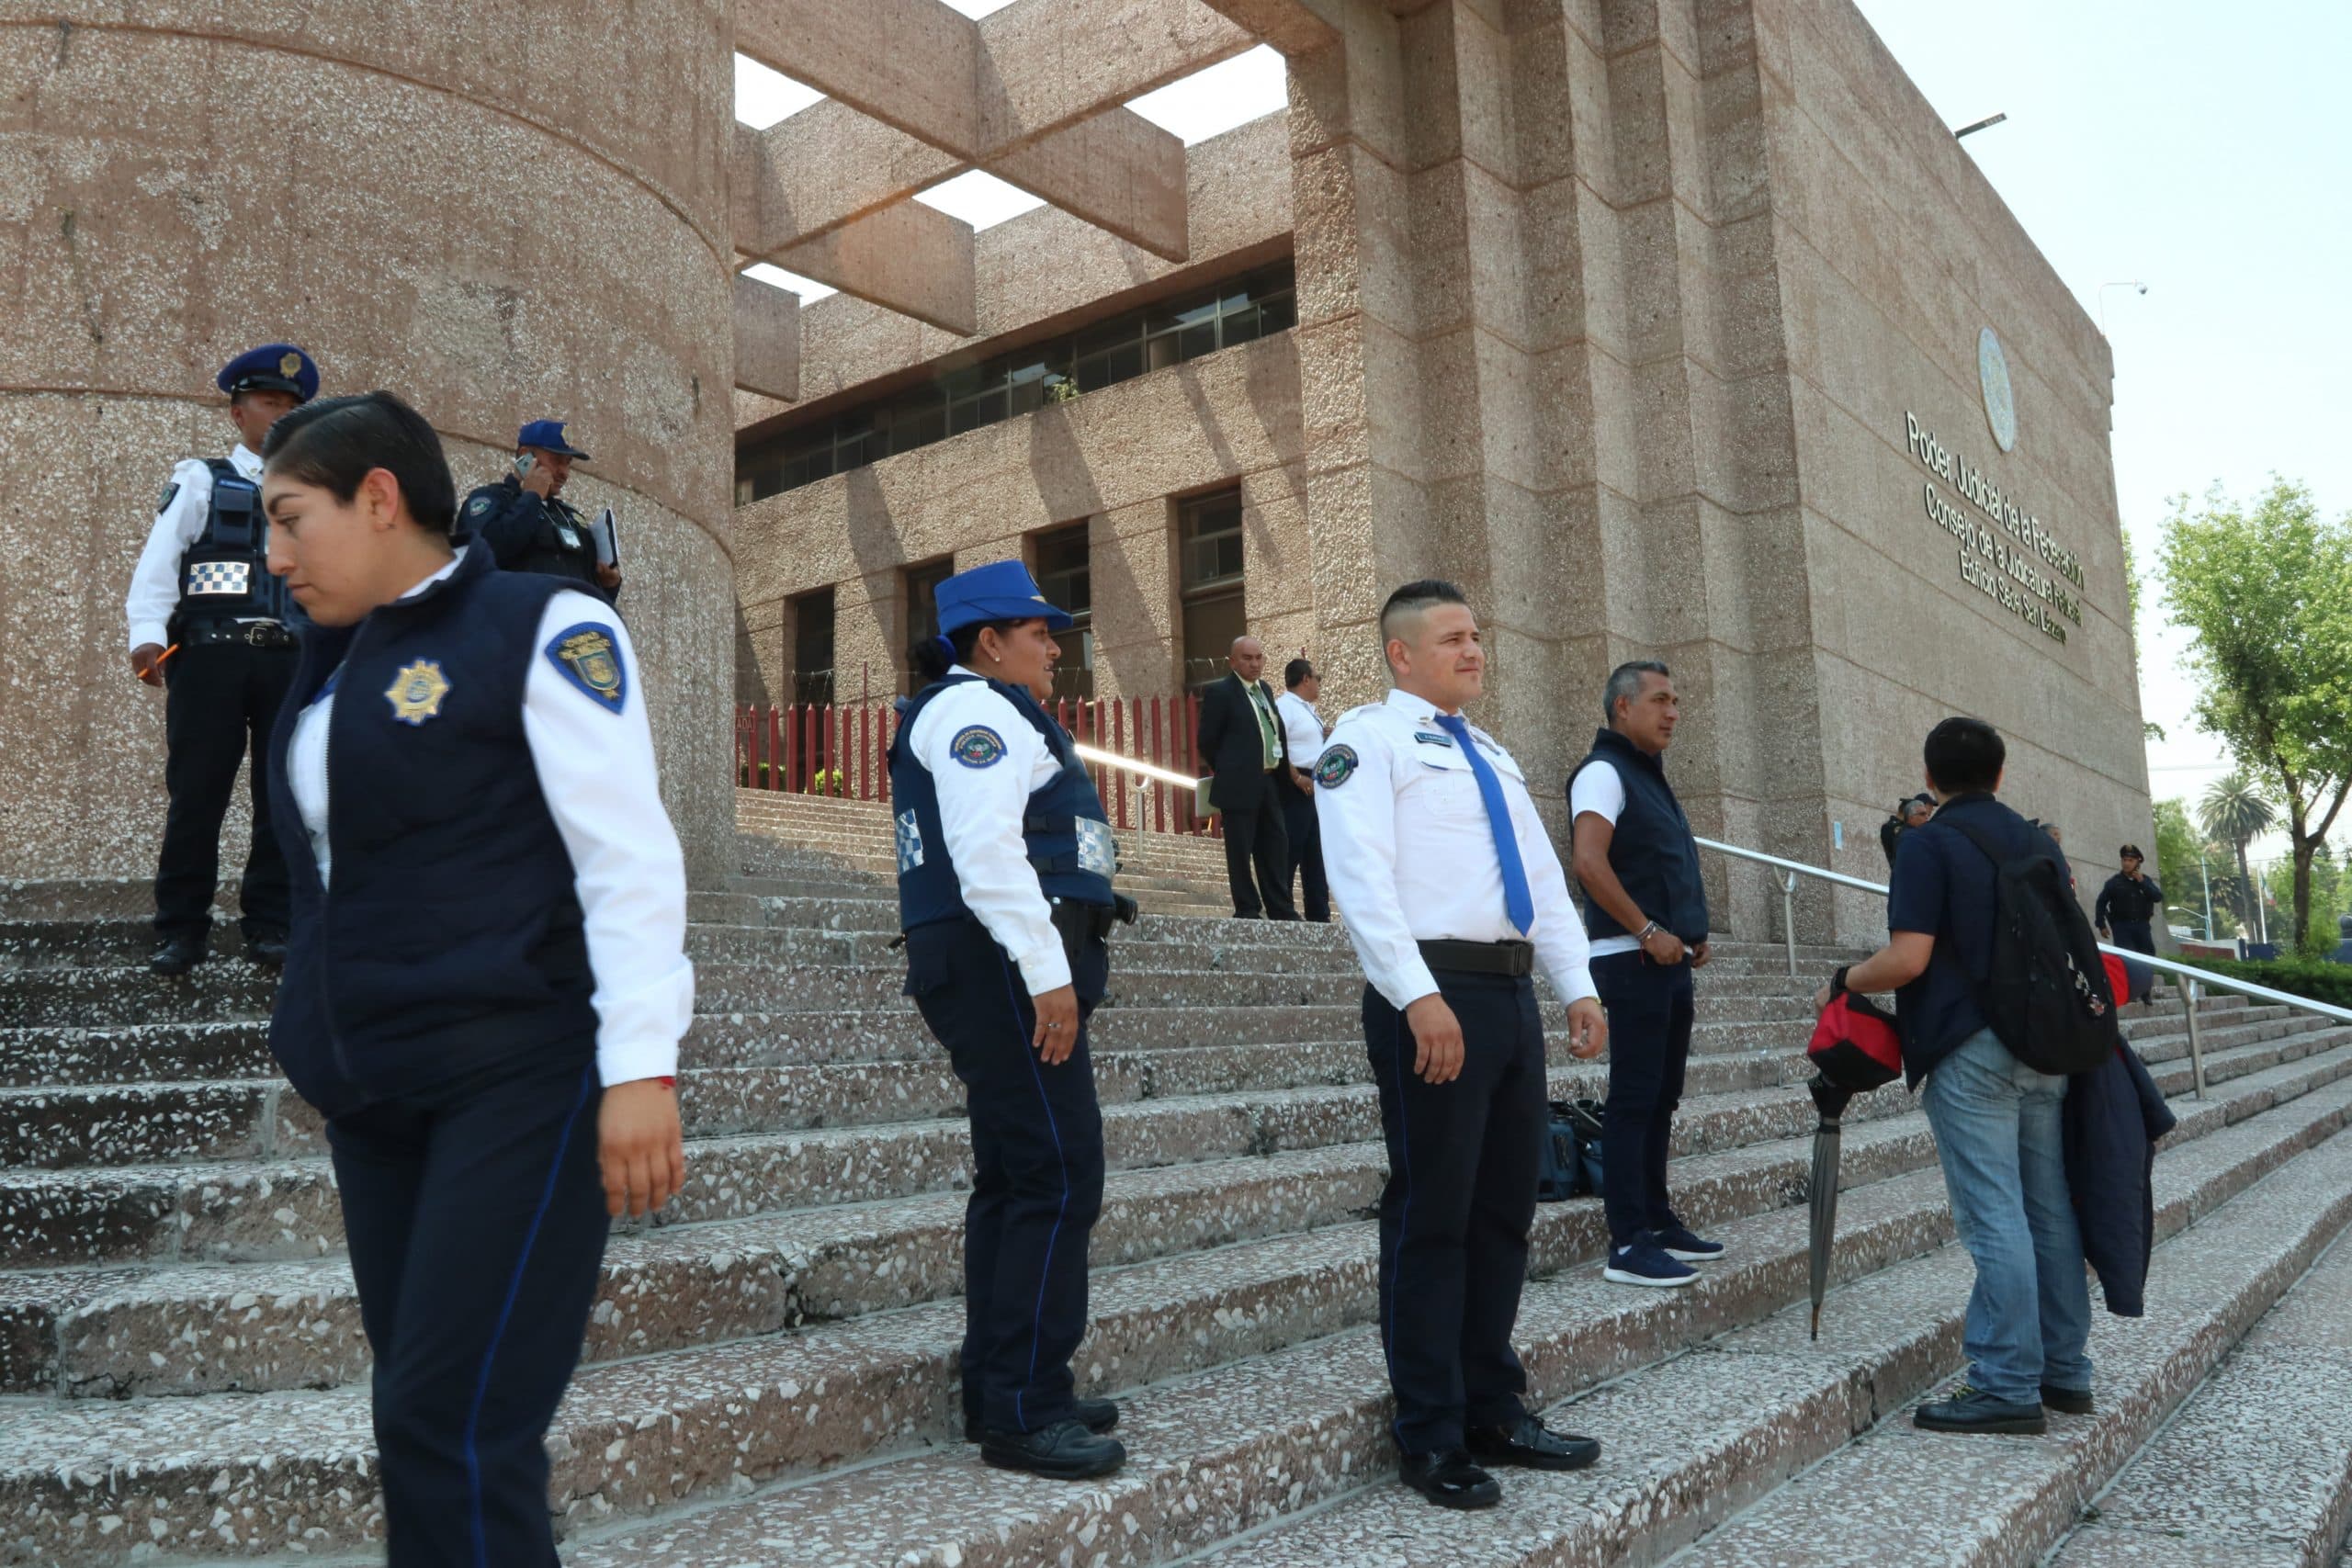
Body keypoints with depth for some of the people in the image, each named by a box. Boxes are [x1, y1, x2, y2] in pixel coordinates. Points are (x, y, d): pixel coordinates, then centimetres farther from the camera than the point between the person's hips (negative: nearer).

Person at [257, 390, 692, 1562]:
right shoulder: (334, 665, 16)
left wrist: (639, 1065, -20)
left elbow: (628, 858, -13)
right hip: (374, 1096, 7)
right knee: (416, 1424, 11)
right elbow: (342, 875, 19)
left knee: (453, 1430, -9)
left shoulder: (540, 627, -6)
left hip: (518, 1077, -7)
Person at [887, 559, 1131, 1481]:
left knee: (1013, 1178, 13)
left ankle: (998, 1394, 20)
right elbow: (986, 849, -21)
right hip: (1005, 961, -11)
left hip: (993, 973, 11)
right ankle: (1024, 1413, -8)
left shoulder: (965, 712, 25)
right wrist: (1048, 973, -24)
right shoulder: (978, 708, -7)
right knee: (1059, 1176, -12)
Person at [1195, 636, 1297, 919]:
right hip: (1241, 786, -7)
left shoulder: (1266, 690, 15)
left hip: (1270, 784, 7)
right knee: (1240, 851, 0)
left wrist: (1283, 770, 12)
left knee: (1275, 848, 10)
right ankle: (1247, 910, 6)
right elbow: (1208, 741, -6)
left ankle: (1281, 909, 16)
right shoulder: (1219, 692, -7)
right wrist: (1228, 773, 1)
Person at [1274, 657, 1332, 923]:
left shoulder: (1308, 709, 19)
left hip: (1315, 788, 10)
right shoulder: (1284, 707, -11)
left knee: (1316, 853, 11)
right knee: (1289, 852, -8)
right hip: (1296, 789, -10)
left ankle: (1319, 915, 17)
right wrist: (1298, 778, -21)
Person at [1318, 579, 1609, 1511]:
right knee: (1432, 1215, -2)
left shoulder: (1495, 760, 23)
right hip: (1431, 995, -8)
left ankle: (1494, 1410, 24)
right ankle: (1430, 1436, 10)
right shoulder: (1368, 738, -2)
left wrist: (1579, 988, 9)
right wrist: (1419, 996, -23)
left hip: (1512, 995, 8)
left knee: (1505, 1211, 12)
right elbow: (1362, 875, -14)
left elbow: (1545, 882, 21)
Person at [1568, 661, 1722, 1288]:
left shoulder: (1650, 777, 19)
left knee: (1661, 1097, 14)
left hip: (1668, 961, 9)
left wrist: (1691, 931, 14)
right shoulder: (1604, 771, -10)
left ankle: (1658, 1221, 24)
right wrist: (1649, 932, -19)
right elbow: (1589, 861, -24)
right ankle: (1627, 1246, -3)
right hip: (1633, 960, -9)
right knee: (1633, 1099, -7)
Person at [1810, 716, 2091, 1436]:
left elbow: (1908, 959, -17)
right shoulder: (2040, 843, 13)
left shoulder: (1928, 844, -8)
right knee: (2048, 1211, 12)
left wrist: (1840, 984, -1)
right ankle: (2063, 1370, 20)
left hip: (1970, 1049, -7)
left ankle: (2009, 1386, -3)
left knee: (1994, 1220, -6)